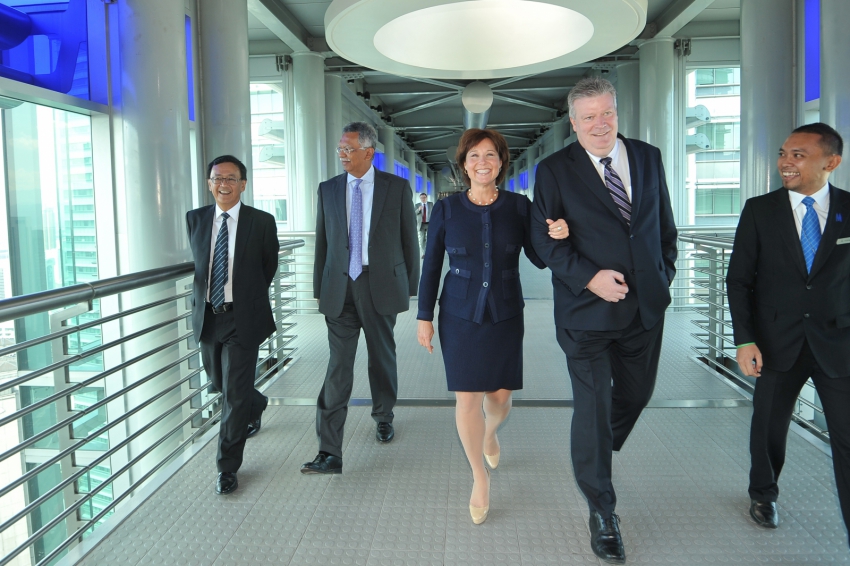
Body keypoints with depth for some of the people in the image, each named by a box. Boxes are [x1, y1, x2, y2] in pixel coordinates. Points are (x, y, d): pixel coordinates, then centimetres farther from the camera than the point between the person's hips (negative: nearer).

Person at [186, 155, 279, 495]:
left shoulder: (262, 222, -7)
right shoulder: (195, 219, 3)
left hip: (243, 317, -4)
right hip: (207, 315, 5)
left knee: (235, 393, -5)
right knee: (221, 383, 21)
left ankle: (227, 468, 8)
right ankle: (256, 407, 54)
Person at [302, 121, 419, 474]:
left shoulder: (397, 188, 0)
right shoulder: (328, 190, 7)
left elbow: (409, 240, 3)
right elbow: (322, 243, 9)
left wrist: (410, 287, 4)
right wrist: (320, 289, 8)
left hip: (381, 286, -1)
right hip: (340, 288, 1)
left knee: (382, 358, 15)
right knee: (338, 365, -4)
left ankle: (384, 417, 40)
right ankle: (330, 452, -2)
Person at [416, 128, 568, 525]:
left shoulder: (519, 207, -2)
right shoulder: (446, 209, -3)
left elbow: (539, 258, 0)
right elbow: (431, 266, 1)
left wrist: (558, 238, -22)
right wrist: (424, 317, 0)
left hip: (505, 315, 1)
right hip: (459, 316, -1)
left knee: (500, 395, 8)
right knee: (467, 398, 0)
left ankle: (490, 433, 47)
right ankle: (480, 478, 22)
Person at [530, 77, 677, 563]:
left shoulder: (649, 157, 8)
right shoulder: (555, 170, -5)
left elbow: (665, 223, 14)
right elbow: (544, 237, -8)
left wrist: (666, 275, 6)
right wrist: (588, 278, -19)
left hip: (646, 305, 5)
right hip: (588, 307, -4)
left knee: (636, 394, 19)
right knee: (593, 408, 2)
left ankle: (597, 454, 50)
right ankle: (603, 512, 19)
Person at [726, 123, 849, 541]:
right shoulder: (759, 210, -1)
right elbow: (738, 280, -1)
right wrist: (744, 340, -7)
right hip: (778, 341, 1)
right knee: (769, 425, 14)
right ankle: (763, 493, 39)